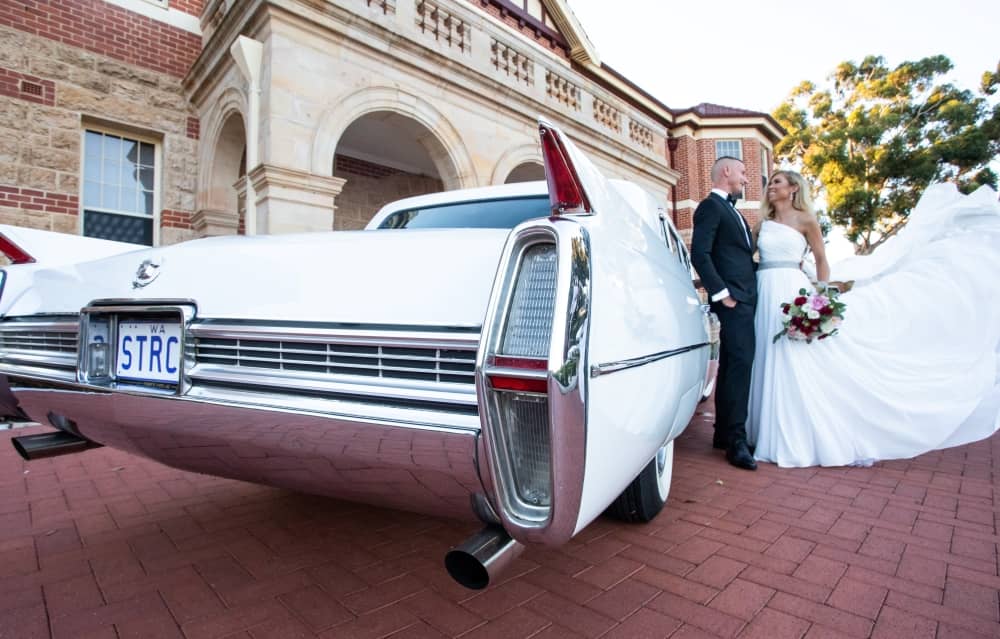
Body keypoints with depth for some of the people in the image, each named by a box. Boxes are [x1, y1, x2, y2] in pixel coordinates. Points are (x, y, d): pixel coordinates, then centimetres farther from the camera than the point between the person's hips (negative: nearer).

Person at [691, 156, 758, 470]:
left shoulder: (732, 211, 25)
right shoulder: (710, 206, -5)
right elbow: (699, 254, -17)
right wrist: (721, 292, -19)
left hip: (745, 298, 10)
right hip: (733, 298, -10)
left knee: (731, 366, 10)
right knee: (740, 364, -14)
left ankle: (724, 433, 18)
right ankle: (736, 441, -9)